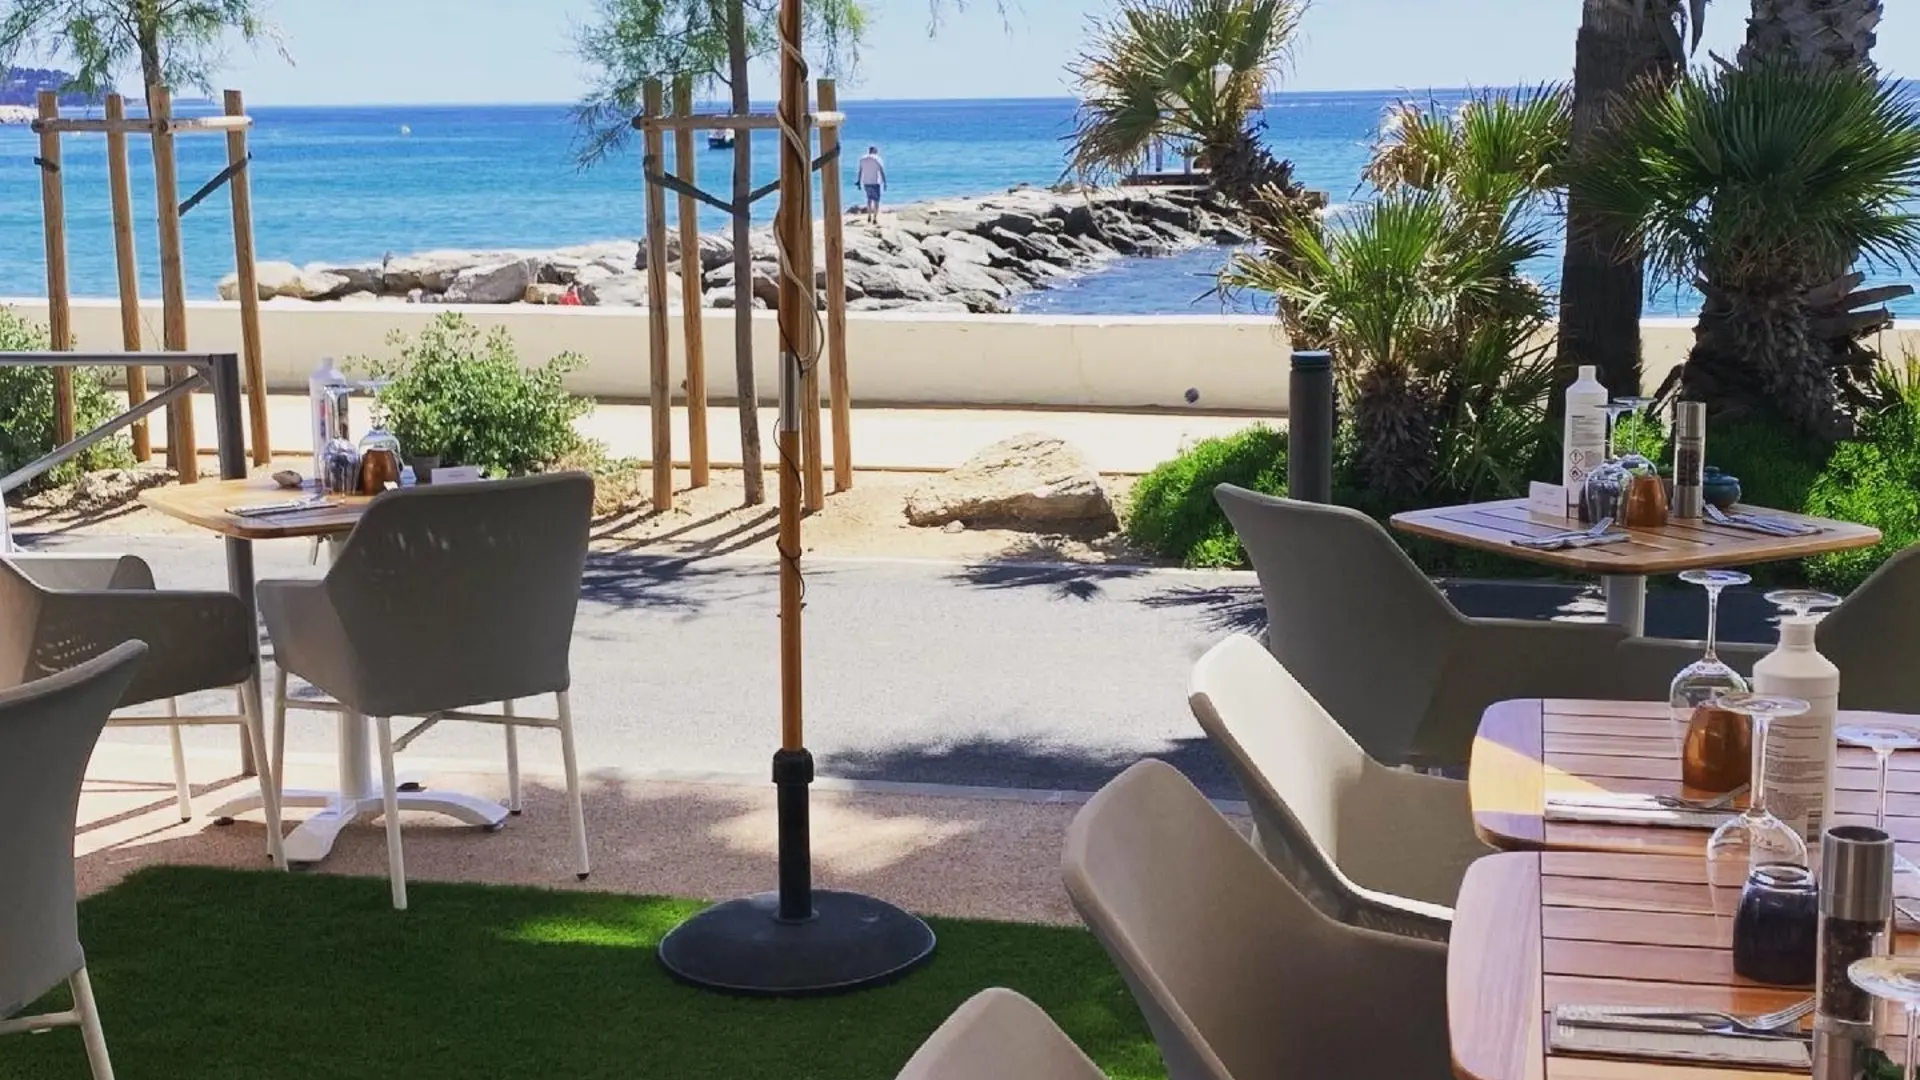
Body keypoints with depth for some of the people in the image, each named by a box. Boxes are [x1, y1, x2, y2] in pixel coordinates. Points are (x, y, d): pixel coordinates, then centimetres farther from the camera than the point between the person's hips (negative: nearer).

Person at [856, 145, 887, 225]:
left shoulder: (863, 159, 5)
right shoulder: (877, 159, -7)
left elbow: (860, 172, 6)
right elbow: (882, 172, -10)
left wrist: (859, 182, 10)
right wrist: (885, 183, -7)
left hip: (866, 182, 4)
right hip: (875, 182, -4)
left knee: (869, 199, 23)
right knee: (876, 200, 3)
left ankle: (869, 217, 20)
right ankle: (875, 219, -3)